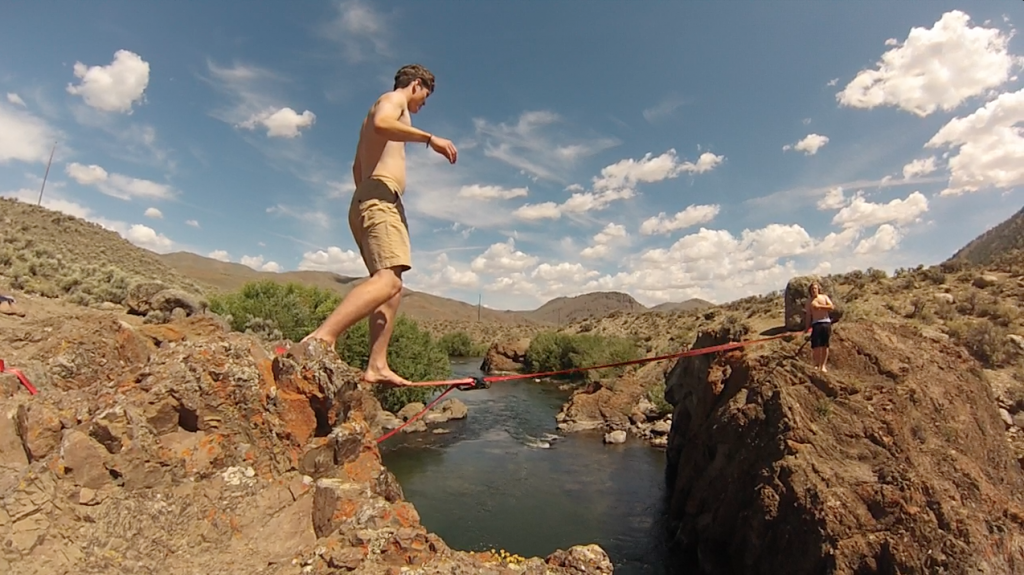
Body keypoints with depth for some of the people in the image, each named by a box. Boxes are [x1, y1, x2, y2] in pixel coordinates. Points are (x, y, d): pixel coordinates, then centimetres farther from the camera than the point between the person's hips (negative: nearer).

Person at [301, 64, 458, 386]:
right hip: (381, 197, -10)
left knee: (393, 286, 4)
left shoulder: (386, 107, 34)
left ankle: (377, 366, -3)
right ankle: (323, 336, -39)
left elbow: (357, 166, 37)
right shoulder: (394, 98, 7)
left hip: (365, 200, 10)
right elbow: (381, 124, -19)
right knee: (389, 279, -27)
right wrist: (429, 138, -17)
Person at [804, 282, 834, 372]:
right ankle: (816, 364, 1)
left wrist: (820, 306, -10)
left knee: (825, 345, 2)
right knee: (816, 345, -9)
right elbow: (808, 315, 7)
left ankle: (823, 365, 7)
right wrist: (807, 328, 1)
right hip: (816, 324, -1)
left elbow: (832, 307, -1)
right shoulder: (809, 301, 10)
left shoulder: (824, 297, 12)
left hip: (826, 323, 1)